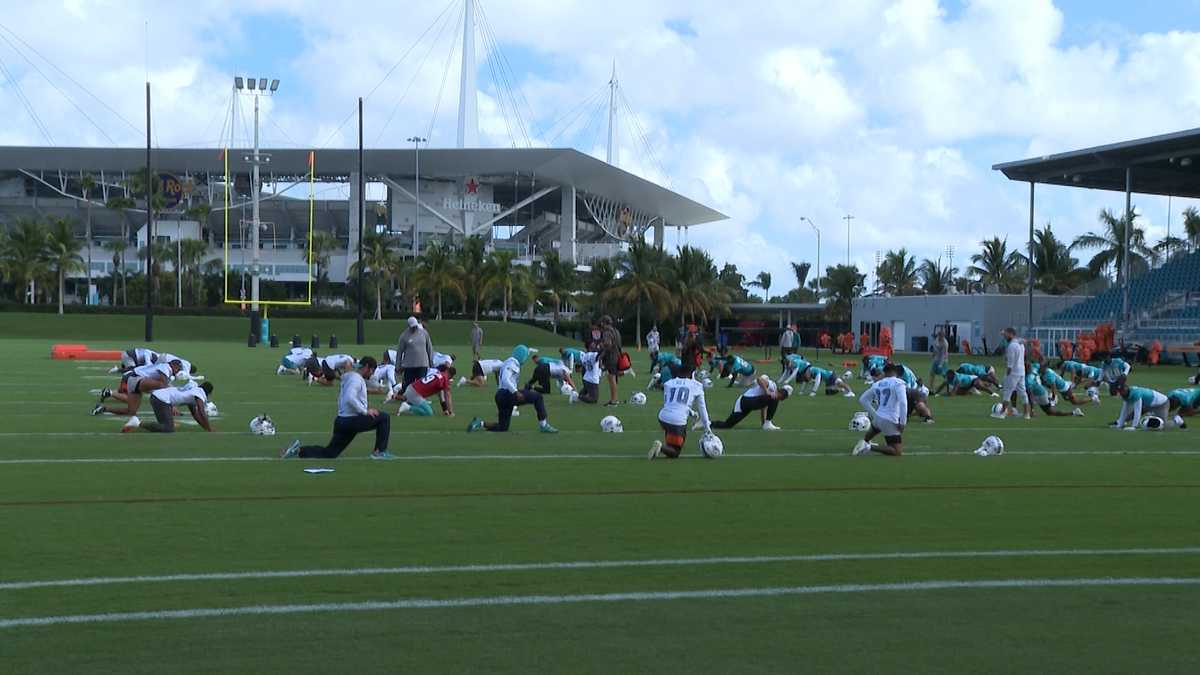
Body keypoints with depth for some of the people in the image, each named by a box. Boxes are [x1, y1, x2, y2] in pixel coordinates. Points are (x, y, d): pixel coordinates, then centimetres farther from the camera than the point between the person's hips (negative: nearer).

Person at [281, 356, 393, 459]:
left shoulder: (350, 378, 19)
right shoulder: (356, 378, -13)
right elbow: (350, 399, -28)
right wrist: (365, 411, -21)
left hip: (341, 420, 10)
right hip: (351, 421, -10)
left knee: (328, 453, 13)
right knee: (384, 418, -5)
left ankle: (299, 450, 7)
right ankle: (380, 452, -4)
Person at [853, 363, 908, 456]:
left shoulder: (877, 384, 10)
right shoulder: (898, 383, -8)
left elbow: (862, 399, 20)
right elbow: (903, 403, -20)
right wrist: (902, 422, -14)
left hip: (878, 417, 7)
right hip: (890, 421, -7)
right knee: (897, 452, -5)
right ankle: (869, 447, -15)